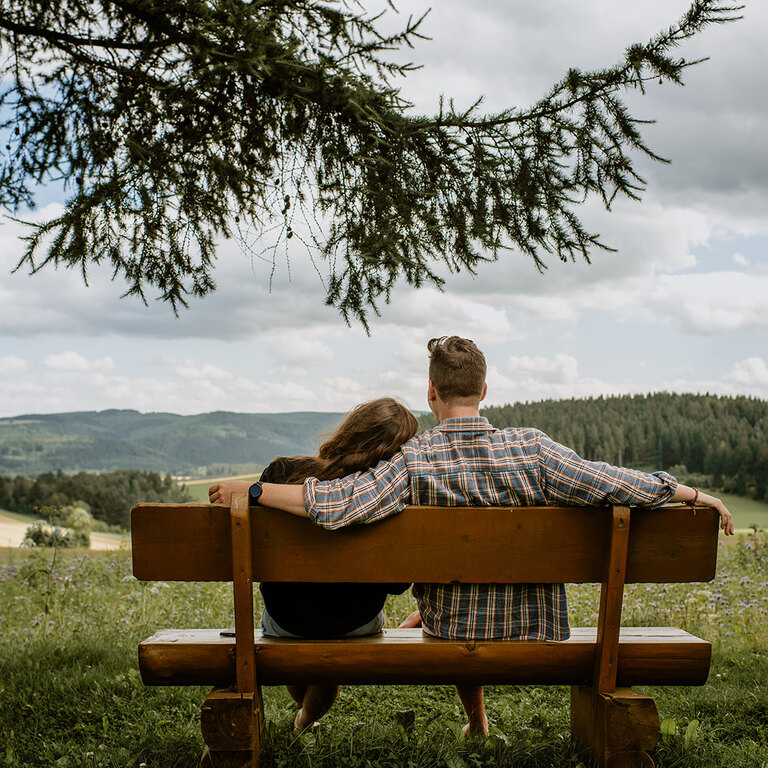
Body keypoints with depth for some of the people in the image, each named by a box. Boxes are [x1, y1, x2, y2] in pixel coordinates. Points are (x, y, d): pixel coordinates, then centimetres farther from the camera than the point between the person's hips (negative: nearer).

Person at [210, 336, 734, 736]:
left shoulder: (412, 462, -20)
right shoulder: (531, 449, -17)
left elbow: (333, 504, -30)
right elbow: (619, 485, -16)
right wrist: (700, 497, -1)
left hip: (452, 629, -1)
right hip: (535, 631, 1)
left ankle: (477, 725, 52)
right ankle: (477, 726, 52)